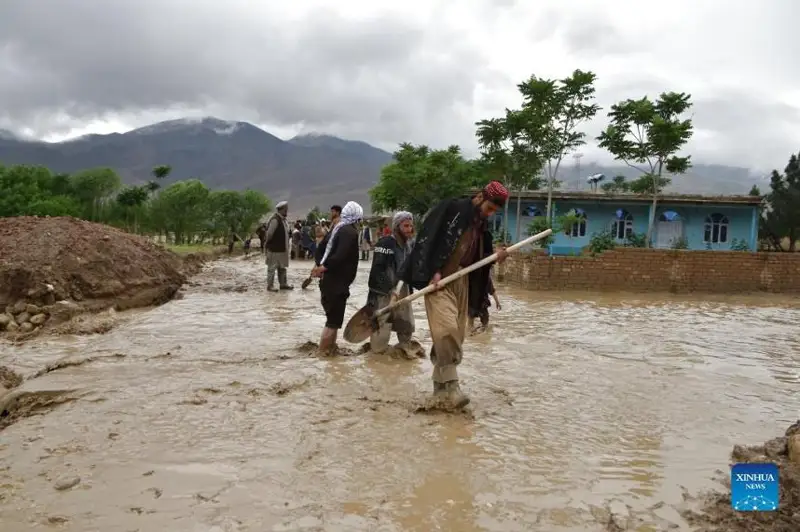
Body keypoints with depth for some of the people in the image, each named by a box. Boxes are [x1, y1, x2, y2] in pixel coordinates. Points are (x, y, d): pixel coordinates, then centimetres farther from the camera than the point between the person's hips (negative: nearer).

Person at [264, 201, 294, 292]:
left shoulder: (284, 220, 10)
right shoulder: (275, 220, -20)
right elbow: (269, 233, -20)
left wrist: (287, 246, 14)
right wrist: (268, 243, -8)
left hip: (282, 249, 9)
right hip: (274, 249, -9)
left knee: (282, 267, 17)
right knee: (272, 267, 1)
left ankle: (283, 284, 26)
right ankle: (270, 285, 9)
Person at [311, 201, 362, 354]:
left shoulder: (337, 228, 13)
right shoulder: (351, 232, -15)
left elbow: (322, 248, 15)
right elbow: (340, 256, -27)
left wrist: (321, 266, 7)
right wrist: (323, 267, -19)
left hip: (328, 280, 9)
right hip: (337, 283, -9)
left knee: (332, 316, 19)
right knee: (334, 319, -1)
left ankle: (330, 346, 27)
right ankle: (324, 351, 4)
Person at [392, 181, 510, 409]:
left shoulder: (482, 226, 15)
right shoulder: (451, 209, -8)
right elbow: (429, 241, -13)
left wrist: (496, 257, -1)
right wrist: (434, 272, -20)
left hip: (461, 281, 8)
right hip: (438, 280, -8)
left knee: (456, 333, 7)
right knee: (447, 328, -21)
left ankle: (440, 384, 19)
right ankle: (450, 385, -15)